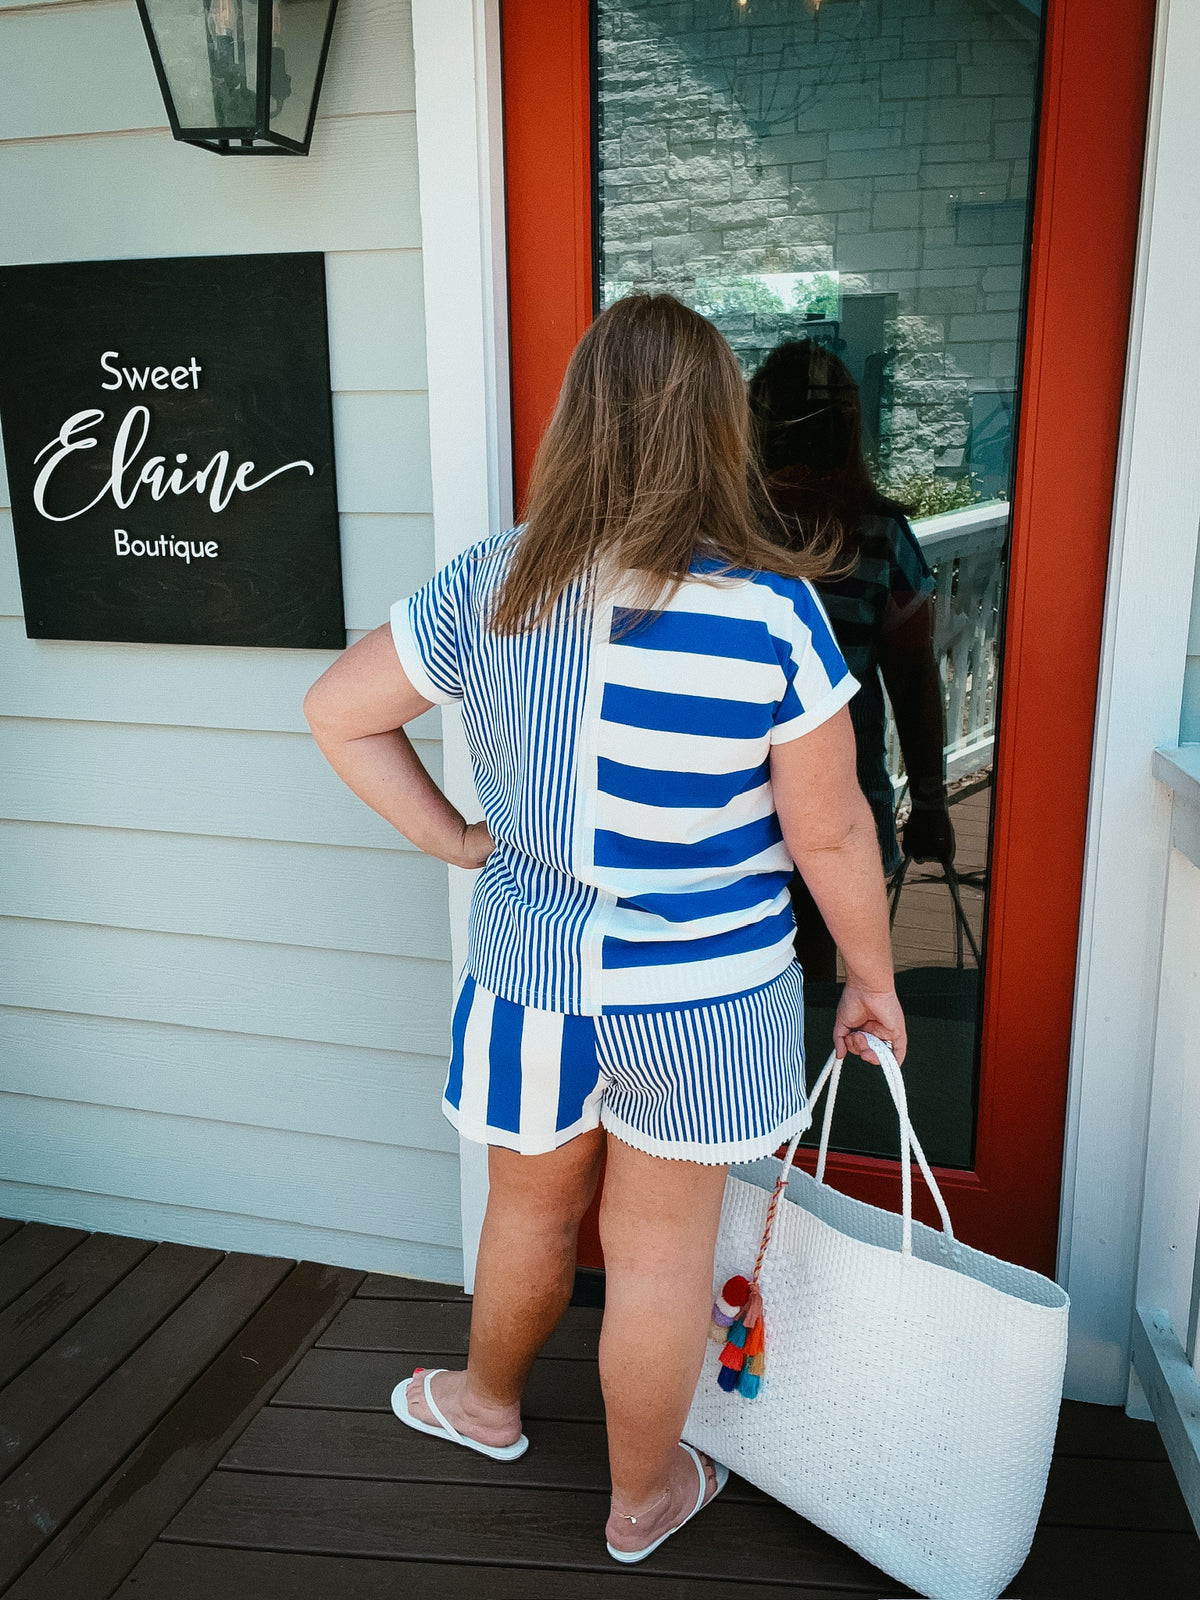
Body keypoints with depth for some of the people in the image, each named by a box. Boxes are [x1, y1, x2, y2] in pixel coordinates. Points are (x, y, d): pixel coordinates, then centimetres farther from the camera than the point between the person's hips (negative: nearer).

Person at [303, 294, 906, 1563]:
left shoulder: (487, 585, -9)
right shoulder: (774, 610, -18)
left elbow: (337, 710, 0)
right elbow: (831, 832, -12)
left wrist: (455, 840, 5)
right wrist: (870, 975, 3)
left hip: (529, 975, 3)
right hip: (701, 993, -2)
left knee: (532, 1210, 27)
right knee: (661, 1254, 17)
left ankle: (486, 1402, 54)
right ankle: (643, 1497, 42)